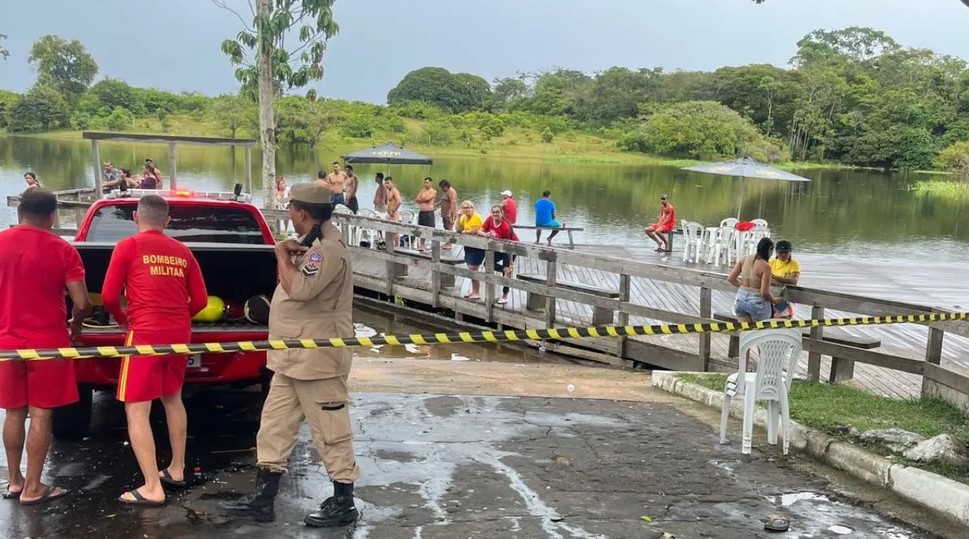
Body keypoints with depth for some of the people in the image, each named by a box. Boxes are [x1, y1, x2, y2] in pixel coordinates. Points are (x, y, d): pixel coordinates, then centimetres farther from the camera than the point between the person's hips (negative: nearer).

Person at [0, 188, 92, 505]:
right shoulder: (62, 250, -10)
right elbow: (82, 304, -13)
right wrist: (75, 325, 9)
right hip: (47, 342, -3)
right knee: (41, 415, 3)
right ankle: (32, 488, 9)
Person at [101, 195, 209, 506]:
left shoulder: (128, 246, -2)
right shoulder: (183, 252, 11)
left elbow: (108, 296, -4)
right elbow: (200, 300, 10)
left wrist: (122, 319, 15)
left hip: (145, 334, -5)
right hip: (179, 335, 6)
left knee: (136, 411, -2)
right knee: (172, 399, 24)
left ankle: (152, 488, -8)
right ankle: (176, 469, 33)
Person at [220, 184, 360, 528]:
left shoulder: (328, 249, -20)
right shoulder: (314, 245, 14)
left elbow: (299, 289, -30)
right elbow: (295, 285, 22)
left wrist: (282, 256, -13)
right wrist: (289, 256, 3)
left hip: (317, 358, -11)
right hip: (294, 357, 11)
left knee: (330, 432, 0)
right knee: (275, 424, 13)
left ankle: (343, 502, 11)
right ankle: (263, 498, 21)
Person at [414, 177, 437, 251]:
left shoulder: (433, 192, -4)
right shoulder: (422, 190, 14)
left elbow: (427, 198, -18)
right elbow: (416, 199, 6)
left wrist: (420, 199, 0)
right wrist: (423, 199, -9)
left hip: (429, 212, -6)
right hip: (421, 212, 6)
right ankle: (421, 246, 21)